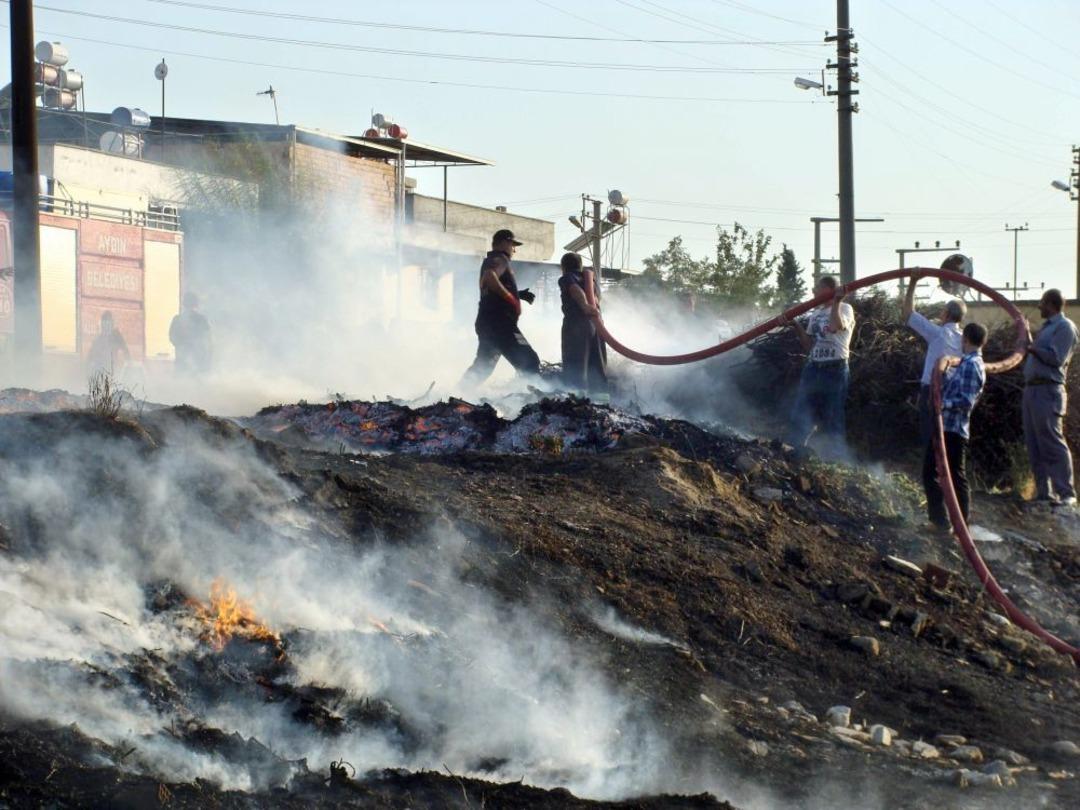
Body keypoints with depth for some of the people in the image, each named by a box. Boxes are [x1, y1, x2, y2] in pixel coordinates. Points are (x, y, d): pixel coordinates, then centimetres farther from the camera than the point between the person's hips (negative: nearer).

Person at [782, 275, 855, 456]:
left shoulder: (844, 309, -3)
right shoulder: (815, 313, 16)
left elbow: (836, 326, -26)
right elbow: (809, 346, 13)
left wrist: (836, 302, -21)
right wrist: (796, 325, 3)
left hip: (834, 371, -6)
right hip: (812, 369, 6)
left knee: (833, 421, -1)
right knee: (800, 417, 4)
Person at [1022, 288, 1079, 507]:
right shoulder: (1047, 327, 22)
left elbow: (1056, 357, -17)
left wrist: (1033, 348, -10)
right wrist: (1028, 338, 24)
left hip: (1047, 392, -10)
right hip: (1032, 389, 10)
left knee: (1052, 444, -12)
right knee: (1034, 446, 7)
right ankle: (1044, 492, 10)